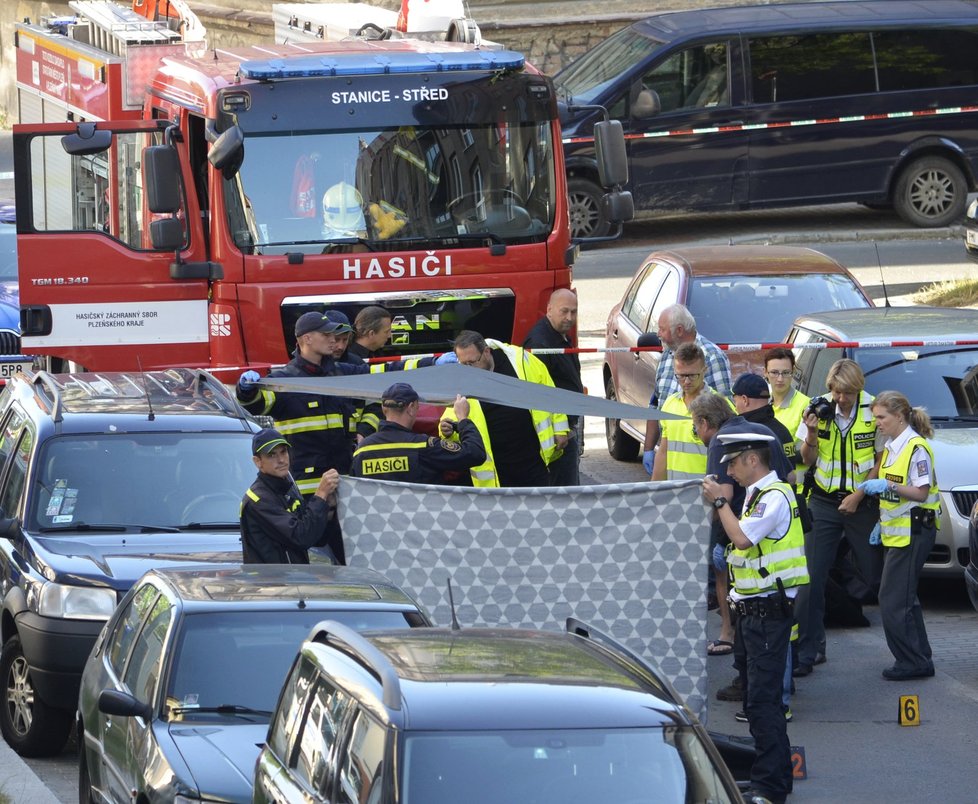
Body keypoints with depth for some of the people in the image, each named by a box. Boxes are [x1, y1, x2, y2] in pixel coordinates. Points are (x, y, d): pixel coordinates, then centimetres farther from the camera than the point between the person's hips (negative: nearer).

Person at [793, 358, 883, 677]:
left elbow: (882, 460, -3)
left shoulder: (873, 411, -9)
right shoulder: (819, 409, -1)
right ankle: (809, 649, -1)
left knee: (875, 576, 1)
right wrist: (811, 434, -14)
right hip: (824, 501, 2)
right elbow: (807, 460, 6)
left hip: (862, 503, -2)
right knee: (812, 577, -5)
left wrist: (858, 496, -10)